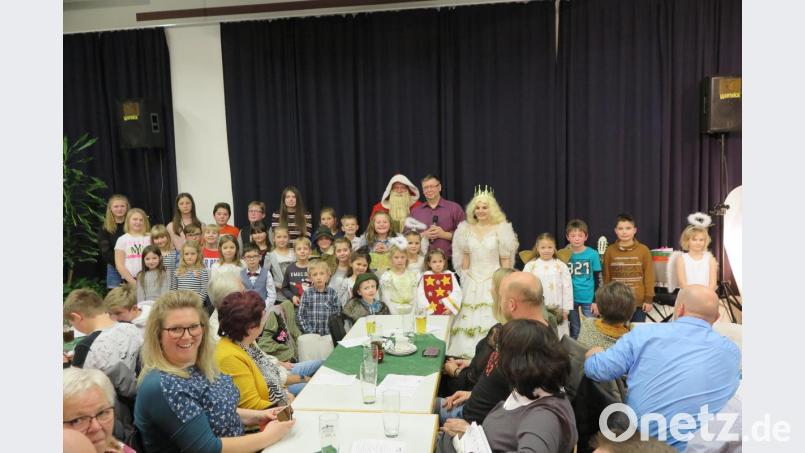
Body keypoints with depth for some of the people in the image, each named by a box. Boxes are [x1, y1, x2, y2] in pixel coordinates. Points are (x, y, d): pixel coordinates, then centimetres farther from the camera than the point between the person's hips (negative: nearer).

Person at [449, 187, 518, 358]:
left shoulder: (501, 229, -2)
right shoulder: (466, 229, 7)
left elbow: (505, 259, -2)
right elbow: (464, 257, 12)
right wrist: (465, 279, 6)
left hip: (494, 281, -3)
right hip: (472, 282, 3)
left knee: (492, 319, -8)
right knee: (470, 318, 1)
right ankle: (469, 353, 10)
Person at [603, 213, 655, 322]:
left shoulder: (643, 250, -2)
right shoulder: (610, 250, 0)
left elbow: (649, 276, 0)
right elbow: (606, 277, 3)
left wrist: (649, 299, -2)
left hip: (638, 302, -1)